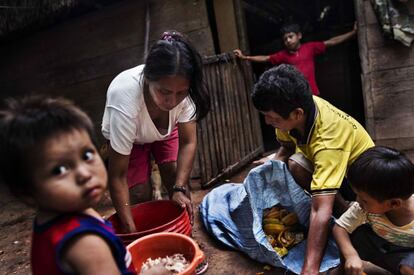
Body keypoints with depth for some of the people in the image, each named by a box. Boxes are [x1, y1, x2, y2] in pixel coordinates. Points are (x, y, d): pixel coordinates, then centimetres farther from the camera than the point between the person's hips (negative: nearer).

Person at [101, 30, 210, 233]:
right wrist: (130, 229, -32)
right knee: (140, 196, -12)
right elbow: (117, 176, -34)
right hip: (129, 138, -2)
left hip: (166, 131, 3)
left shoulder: (182, 89, -34)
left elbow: (188, 143, -22)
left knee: (176, 181, -9)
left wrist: (179, 188, -33)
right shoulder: (125, 103, -42)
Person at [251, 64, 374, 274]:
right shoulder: (294, 109, -21)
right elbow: (286, 146, -1)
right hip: (319, 160, 6)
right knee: (294, 164, -25)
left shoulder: (328, 139, -41)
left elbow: (321, 211, -46)